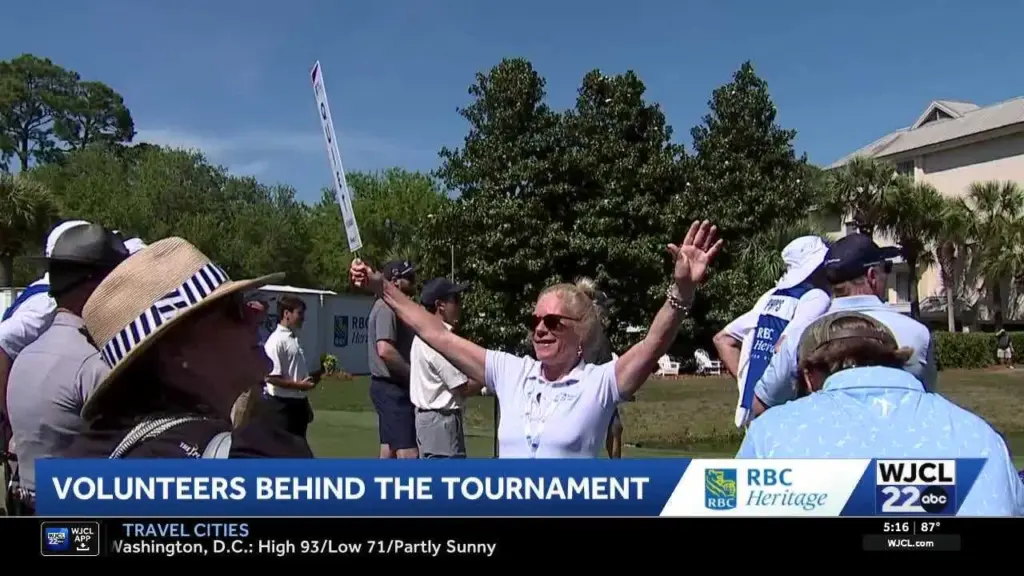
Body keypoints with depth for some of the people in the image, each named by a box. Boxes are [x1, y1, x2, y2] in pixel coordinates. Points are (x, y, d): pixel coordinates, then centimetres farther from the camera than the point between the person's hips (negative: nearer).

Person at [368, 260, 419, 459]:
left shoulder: (394, 306, 18)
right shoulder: (387, 307, -15)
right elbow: (384, 350, -26)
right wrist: (412, 373, -17)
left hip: (392, 387, 11)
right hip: (392, 388, -11)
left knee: (389, 451, 13)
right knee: (408, 453, -13)